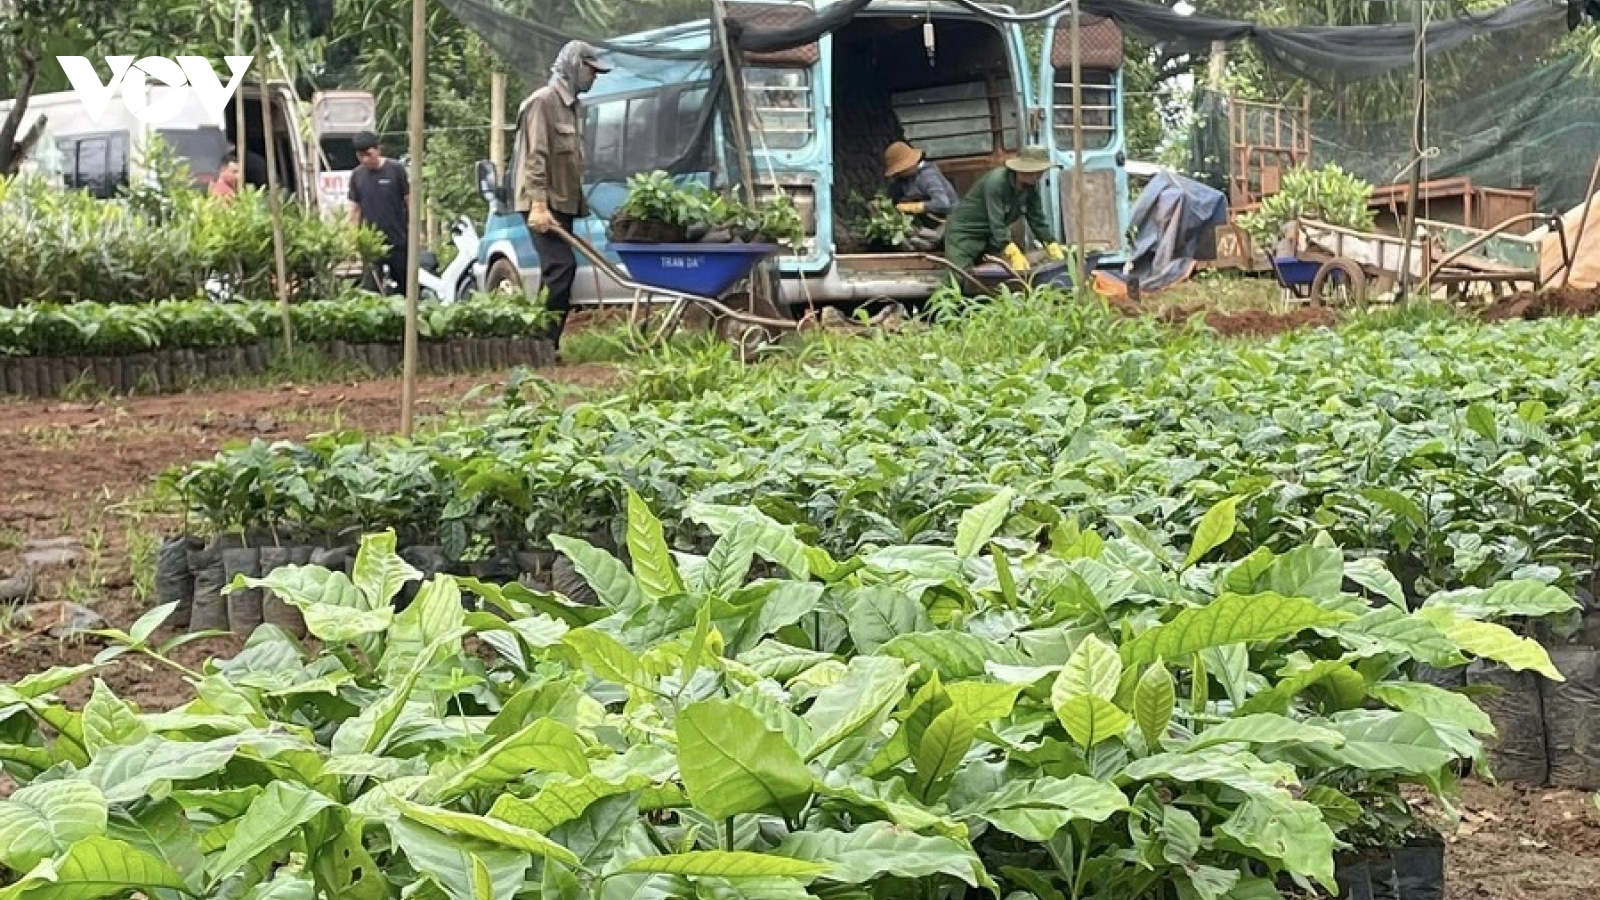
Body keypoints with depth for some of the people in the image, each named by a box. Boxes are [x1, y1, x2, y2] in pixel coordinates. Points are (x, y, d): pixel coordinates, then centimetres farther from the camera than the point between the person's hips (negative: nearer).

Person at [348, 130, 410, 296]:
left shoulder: (395, 170, -6)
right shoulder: (356, 175, 3)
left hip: (398, 242, -2)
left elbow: (409, 202, -2)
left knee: (406, 288, 4)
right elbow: (355, 208, 9)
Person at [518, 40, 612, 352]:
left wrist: (581, 202, 18)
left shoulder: (572, 107, 20)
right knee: (561, 266, -18)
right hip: (544, 204, -10)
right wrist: (539, 204, -25)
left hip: (563, 204, 10)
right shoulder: (543, 101, -9)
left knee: (556, 271, 7)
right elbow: (536, 156, -18)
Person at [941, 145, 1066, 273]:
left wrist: (1053, 248, -13)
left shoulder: (1031, 186, -6)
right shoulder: (996, 181, -29)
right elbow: (996, 223, -36)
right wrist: (1014, 254, -46)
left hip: (989, 237, 8)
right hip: (964, 233, -8)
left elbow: (1038, 220, 0)